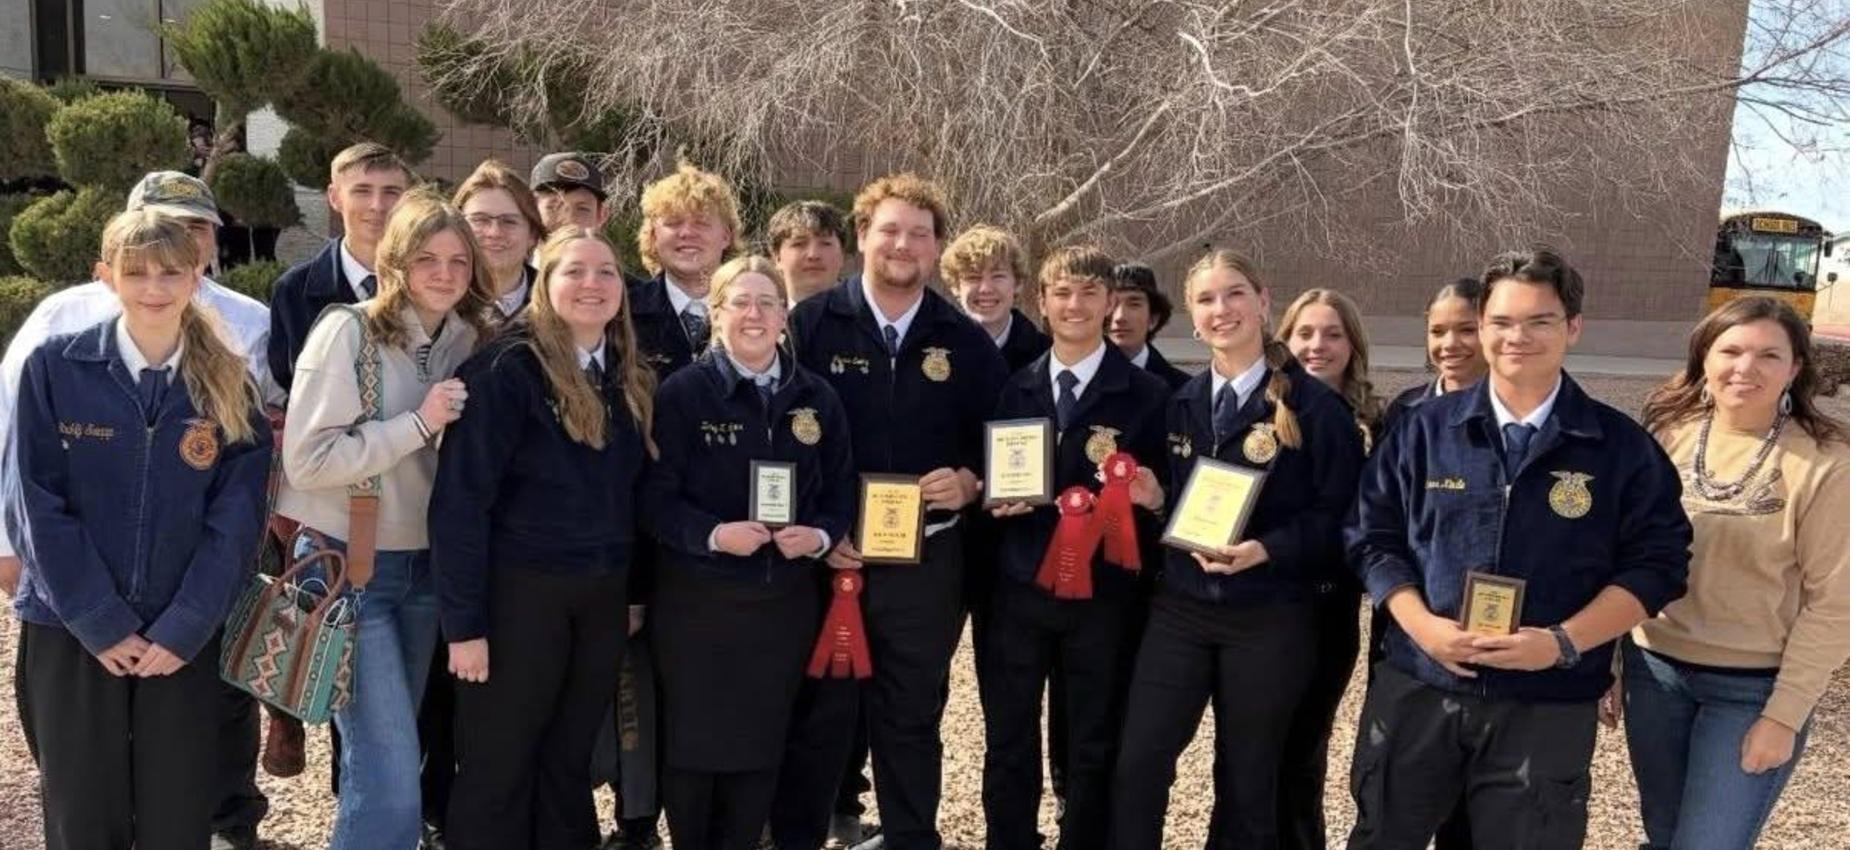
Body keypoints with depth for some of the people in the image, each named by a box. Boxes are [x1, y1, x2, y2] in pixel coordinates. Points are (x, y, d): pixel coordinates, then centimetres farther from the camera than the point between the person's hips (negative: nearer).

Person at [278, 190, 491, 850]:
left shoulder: (468, 340, 5)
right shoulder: (348, 331, -13)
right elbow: (306, 460, -18)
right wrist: (419, 423, -21)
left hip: (425, 565, 6)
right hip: (347, 566, -6)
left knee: (387, 759, 18)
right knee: (391, 783, -9)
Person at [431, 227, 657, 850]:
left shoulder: (632, 379, 7)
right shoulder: (507, 368, -13)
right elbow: (460, 498, -16)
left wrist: (635, 590, 9)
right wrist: (463, 620, -17)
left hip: (603, 594, 6)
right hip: (519, 590, -5)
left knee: (570, 760, 17)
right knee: (497, 767, 8)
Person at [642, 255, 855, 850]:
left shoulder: (817, 397, 5)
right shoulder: (682, 393, -6)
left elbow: (841, 489, 9)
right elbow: (656, 496, -9)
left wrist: (821, 535, -11)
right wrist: (713, 534, -23)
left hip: (786, 598, 3)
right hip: (698, 597, -3)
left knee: (763, 743, 12)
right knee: (693, 741, 7)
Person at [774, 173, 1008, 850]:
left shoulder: (966, 342, 6)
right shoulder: (812, 324, -2)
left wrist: (969, 481, -9)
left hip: (927, 559, 2)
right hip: (826, 553, -2)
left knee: (912, 717, 14)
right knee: (817, 713, 7)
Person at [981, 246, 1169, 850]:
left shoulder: (1147, 394, -1)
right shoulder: (1014, 388, 8)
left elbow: (1165, 493, 1)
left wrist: (1151, 496, -20)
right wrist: (996, 500, -7)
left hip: (1102, 593, -2)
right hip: (1018, 588, 2)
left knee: (1094, 747, 11)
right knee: (1008, 743, 9)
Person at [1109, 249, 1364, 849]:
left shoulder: (1315, 405, -7)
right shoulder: (1180, 403, 9)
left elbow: (1339, 516, -8)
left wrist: (1267, 549, -21)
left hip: (1269, 619, -3)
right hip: (1179, 606, 4)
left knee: (1247, 780, 11)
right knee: (1136, 764, -2)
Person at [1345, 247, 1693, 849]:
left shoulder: (1622, 447, -1)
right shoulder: (1425, 428, 2)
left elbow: (1655, 563, -2)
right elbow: (1372, 538, 3)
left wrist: (1563, 643, -15)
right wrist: (1422, 625, -12)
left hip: (1548, 706, -1)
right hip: (1416, 688, 1)